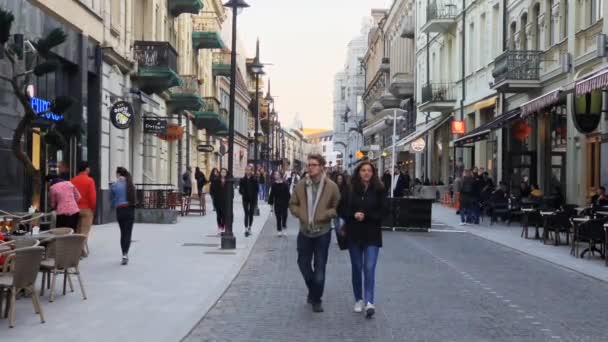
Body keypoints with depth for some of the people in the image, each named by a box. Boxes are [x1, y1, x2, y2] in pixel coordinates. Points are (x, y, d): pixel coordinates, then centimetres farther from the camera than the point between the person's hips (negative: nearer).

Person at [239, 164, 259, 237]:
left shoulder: (254, 179, -2)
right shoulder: (242, 180, 1)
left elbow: (257, 189, -3)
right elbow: (240, 189, 1)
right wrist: (243, 192, -19)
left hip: (253, 199, 0)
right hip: (245, 199, 0)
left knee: (251, 213, 9)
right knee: (246, 214, -7)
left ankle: (249, 228, 24)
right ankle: (246, 229, -12)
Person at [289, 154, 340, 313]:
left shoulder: (331, 186, -8)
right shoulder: (301, 185, -1)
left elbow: (338, 208, -3)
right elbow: (293, 204, 9)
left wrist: (324, 215, -16)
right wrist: (301, 214, -8)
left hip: (322, 232, -3)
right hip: (304, 231, 3)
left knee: (319, 267, 2)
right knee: (303, 263, 12)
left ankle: (316, 299, 16)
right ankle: (313, 289, 38)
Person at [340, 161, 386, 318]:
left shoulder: (379, 190, -2)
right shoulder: (350, 190, 1)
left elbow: (382, 212, -2)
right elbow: (343, 211, 3)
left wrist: (366, 215, -15)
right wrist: (353, 215, -16)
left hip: (372, 235, -2)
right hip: (354, 235, 2)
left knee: (369, 268, -11)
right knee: (357, 268, 11)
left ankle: (369, 302, -14)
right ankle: (359, 299, 24)